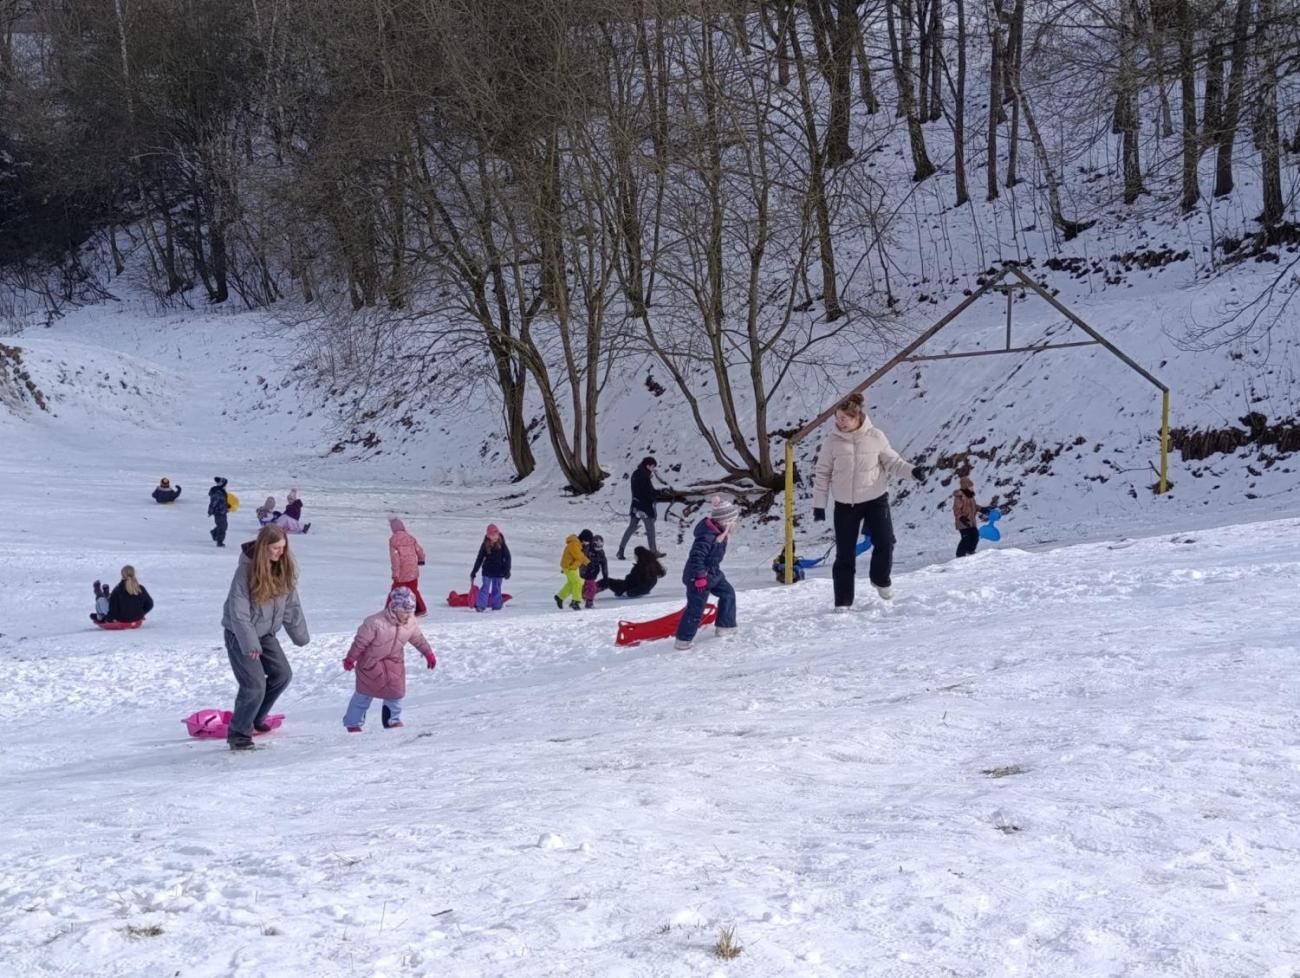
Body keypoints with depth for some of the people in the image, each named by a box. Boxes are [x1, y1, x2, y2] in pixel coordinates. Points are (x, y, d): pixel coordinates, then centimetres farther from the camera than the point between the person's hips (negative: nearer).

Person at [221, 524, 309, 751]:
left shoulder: (284, 568, -5)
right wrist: (250, 644, -28)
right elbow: (238, 611, -24)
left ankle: (255, 718, 31)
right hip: (240, 633, -7)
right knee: (255, 685, -13)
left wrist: (300, 635, 8)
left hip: (266, 632, 7)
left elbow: (291, 603, 5)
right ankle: (238, 734, 3)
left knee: (282, 674, 11)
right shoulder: (246, 570, -24)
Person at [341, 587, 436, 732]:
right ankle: (353, 723, 19)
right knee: (364, 694, 4)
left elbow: (418, 638, 8)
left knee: (396, 691, -2)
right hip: (371, 661, -4)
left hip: (394, 661, 4)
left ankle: (393, 720, 20)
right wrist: (350, 658, -11)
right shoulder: (376, 622, -30)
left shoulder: (411, 623, -12)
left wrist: (428, 653, 14)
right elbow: (360, 640, -19)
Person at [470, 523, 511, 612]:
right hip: (487, 571, 0)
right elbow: (479, 559, 4)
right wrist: (474, 571, 4)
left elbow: (507, 558, 0)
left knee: (496, 589, 6)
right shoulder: (485, 545, -3)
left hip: (498, 571, 0)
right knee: (485, 587, -6)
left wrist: (507, 571, -8)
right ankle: (480, 606, -7)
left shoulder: (502, 545, -5)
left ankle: (496, 606, 13)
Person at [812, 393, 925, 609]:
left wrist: (911, 470, -16)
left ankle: (881, 579, 19)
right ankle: (843, 602, 11)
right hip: (845, 504, 0)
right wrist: (818, 504, 0)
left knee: (884, 543, -11)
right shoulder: (832, 442, -4)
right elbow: (822, 474, 2)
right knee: (844, 554, 1)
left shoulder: (875, 437, -5)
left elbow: (892, 462, 3)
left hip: (875, 499, 0)